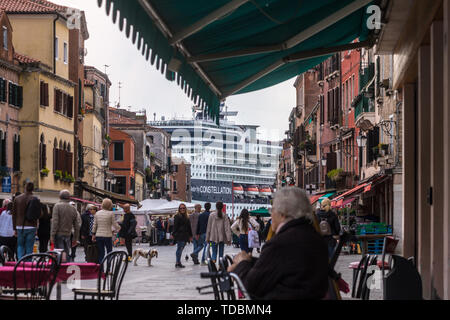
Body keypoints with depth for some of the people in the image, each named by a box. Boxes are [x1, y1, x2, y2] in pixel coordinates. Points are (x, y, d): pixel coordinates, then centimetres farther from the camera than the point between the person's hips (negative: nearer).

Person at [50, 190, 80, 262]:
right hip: (68, 235, 4)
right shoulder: (73, 209, 9)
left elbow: (55, 222, -14)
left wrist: (52, 235, -12)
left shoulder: (57, 206, -6)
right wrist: (75, 238, 18)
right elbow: (77, 226, 11)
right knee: (67, 254, 10)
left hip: (59, 234, -4)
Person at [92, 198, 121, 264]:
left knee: (101, 253, 7)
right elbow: (115, 225, -4)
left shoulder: (97, 213, 3)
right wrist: (119, 227, 17)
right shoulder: (111, 213, -8)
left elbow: (94, 225, 6)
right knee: (109, 253, 7)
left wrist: (93, 235, 14)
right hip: (107, 236, -3)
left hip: (98, 236, 3)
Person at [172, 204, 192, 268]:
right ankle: (178, 263, -8)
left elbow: (189, 227, 20)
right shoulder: (177, 216, -4)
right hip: (179, 235, -7)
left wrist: (190, 236, 17)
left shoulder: (186, 217, 16)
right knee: (179, 249, -9)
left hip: (185, 236, 7)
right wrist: (174, 235, -16)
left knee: (180, 249, 10)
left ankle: (178, 263, 14)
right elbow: (175, 226, -9)